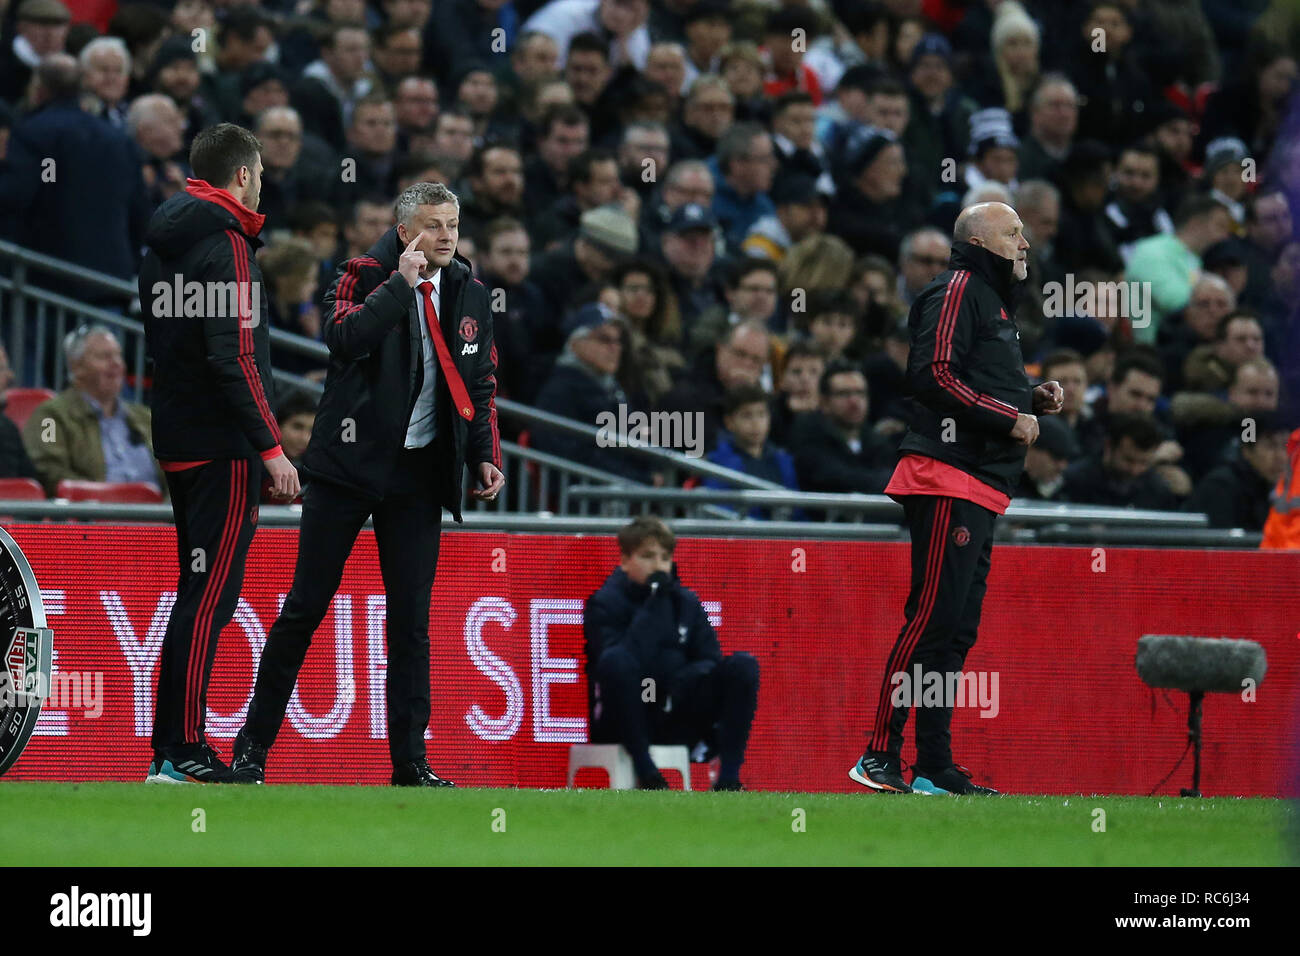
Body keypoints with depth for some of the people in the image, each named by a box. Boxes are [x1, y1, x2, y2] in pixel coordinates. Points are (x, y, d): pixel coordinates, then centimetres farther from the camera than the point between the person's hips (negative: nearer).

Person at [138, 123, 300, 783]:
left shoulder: (162, 240, 15)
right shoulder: (223, 242, -13)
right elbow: (233, 357, -20)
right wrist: (270, 446, -18)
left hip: (178, 442, 9)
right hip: (222, 446, -9)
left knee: (201, 593, 13)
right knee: (209, 596, -8)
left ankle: (176, 747, 14)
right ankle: (180, 754, -9)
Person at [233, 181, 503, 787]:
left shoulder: (469, 295, 10)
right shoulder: (366, 277, -5)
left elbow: (480, 384, 18)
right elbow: (343, 338, -24)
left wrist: (484, 455, 7)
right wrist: (402, 283, -23)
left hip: (418, 474, 4)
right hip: (348, 464, -4)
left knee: (410, 621, 2)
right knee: (306, 607, -1)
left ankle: (410, 762, 7)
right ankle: (253, 747, 7)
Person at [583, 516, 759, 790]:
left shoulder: (686, 602, 10)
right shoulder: (605, 603, -6)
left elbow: (710, 661, 5)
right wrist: (654, 603, -23)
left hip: (675, 721, 5)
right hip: (624, 724, -5)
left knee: (743, 665, -13)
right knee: (617, 660, -34)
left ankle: (728, 779, -21)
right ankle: (646, 772, -27)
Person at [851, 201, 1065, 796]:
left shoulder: (994, 301, 27)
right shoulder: (958, 289, -6)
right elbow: (935, 374, -17)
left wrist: (1032, 400, 12)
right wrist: (1010, 417, -13)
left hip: (980, 490, 10)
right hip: (948, 482, -10)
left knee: (955, 631, 9)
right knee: (933, 619, -14)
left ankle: (934, 769, 11)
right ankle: (879, 757, -15)